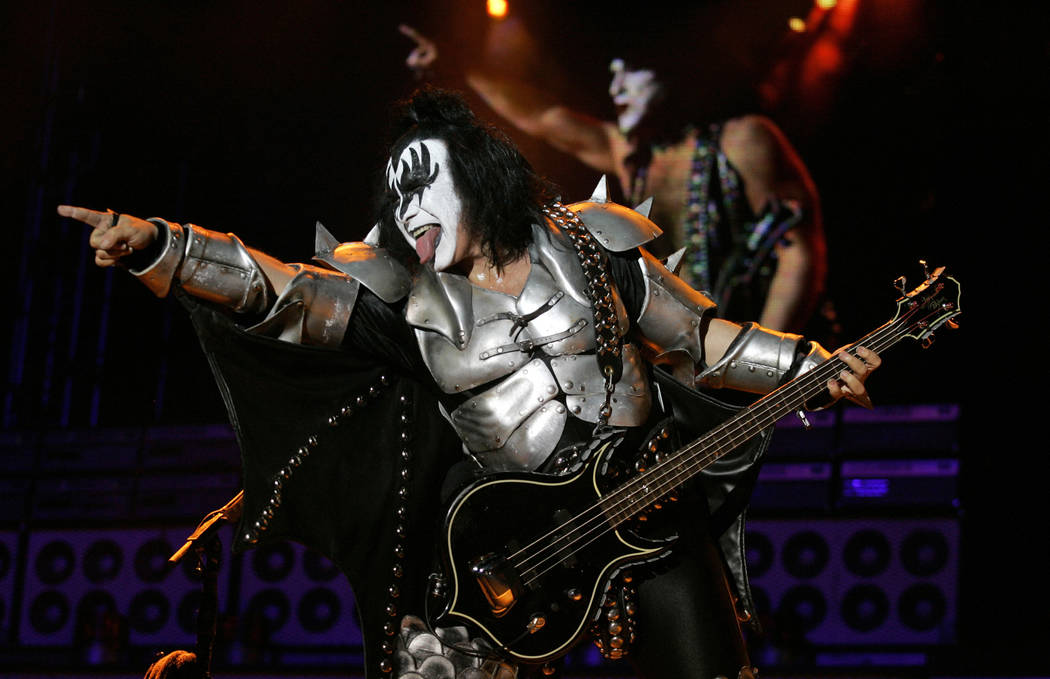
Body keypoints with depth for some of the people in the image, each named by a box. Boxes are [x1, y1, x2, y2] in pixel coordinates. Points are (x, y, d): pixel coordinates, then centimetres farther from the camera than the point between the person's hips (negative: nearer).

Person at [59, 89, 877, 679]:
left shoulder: (588, 247, 5)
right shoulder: (405, 302, 1)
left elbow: (705, 340, 11)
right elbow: (277, 291, -12)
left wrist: (816, 367, 0)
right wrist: (150, 244, -26)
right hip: (517, 533, 0)